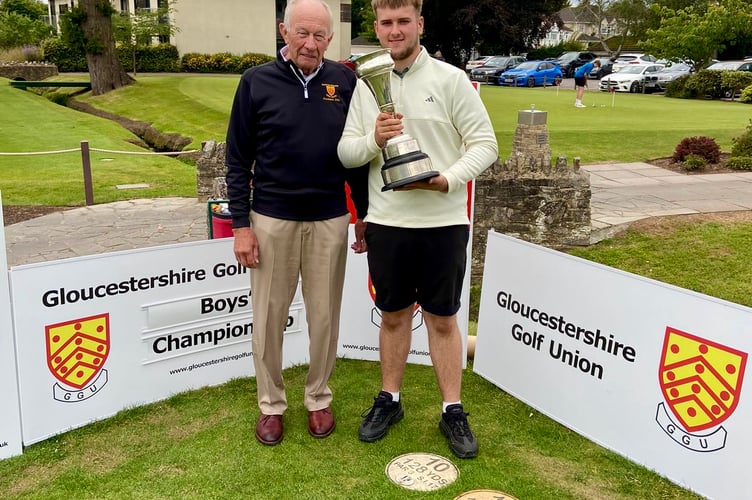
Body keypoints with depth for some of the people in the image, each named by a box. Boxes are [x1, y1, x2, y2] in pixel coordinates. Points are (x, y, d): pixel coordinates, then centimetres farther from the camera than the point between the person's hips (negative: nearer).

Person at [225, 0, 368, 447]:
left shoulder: (345, 82, 1)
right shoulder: (257, 82, -3)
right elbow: (238, 160, -1)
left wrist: (364, 215, 8)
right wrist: (240, 224, -5)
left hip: (330, 221, 1)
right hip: (272, 220, -1)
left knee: (324, 316, 10)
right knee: (269, 318, 8)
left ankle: (319, 398, 29)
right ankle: (272, 404, 26)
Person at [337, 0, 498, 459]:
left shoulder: (450, 79, -3)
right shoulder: (365, 85, 6)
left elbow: (484, 144, -5)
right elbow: (345, 151, 5)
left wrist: (447, 180, -20)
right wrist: (373, 140, -16)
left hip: (443, 222, -2)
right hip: (386, 222, 3)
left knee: (443, 319, 8)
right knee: (393, 315, 15)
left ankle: (453, 411, 23)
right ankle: (389, 399, 32)